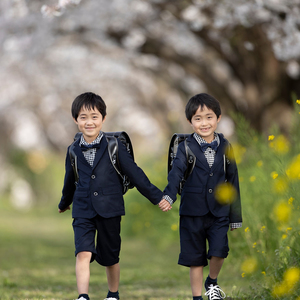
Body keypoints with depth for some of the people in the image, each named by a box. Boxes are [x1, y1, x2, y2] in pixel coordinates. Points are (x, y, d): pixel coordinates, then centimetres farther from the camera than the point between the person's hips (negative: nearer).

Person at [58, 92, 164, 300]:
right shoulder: (74, 151, 4)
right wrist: (64, 203, 36)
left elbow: (134, 172, -1)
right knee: (83, 253, -17)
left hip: (110, 209, -1)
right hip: (83, 211, 1)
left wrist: (157, 197, -1)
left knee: (110, 257, 10)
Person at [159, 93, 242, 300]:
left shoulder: (225, 147, 4)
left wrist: (236, 217, 12)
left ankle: (212, 282, 19)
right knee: (195, 257, 6)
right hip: (193, 211, -1)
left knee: (219, 251, -11)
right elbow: (176, 172, -19)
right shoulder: (186, 147, -3)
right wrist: (169, 196, -39)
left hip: (219, 212, 1)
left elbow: (233, 181, 10)